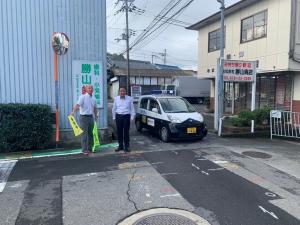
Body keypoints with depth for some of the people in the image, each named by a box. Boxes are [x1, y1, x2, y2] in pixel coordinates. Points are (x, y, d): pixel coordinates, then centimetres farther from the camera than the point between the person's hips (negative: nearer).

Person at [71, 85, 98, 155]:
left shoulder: (93, 98, 10)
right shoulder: (83, 97, -10)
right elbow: (78, 104, -25)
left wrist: (96, 116, 23)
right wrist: (73, 112, -40)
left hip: (91, 117, 6)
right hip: (84, 117, -6)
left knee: (90, 134, 12)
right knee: (84, 134, -4)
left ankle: (90, 148, 22)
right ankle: (84, 150, 2)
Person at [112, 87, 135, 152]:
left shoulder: (129, 99, 3)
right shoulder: (116, 98, 8)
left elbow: (132, 108, 6)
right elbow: (114, 108, 13)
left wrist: (132, 116, 0)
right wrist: (114, 117, 10)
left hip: (126, 116, -2)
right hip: (118, 116, 2)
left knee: (126, 132, 0)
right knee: (119, 132, 7)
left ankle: (126, 146, 8)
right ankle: (120, 146, 19)